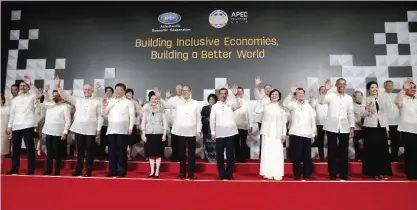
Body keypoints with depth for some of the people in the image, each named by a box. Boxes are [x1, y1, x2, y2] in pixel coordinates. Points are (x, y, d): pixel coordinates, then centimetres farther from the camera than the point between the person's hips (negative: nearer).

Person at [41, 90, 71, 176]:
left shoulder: (65, 106, -2)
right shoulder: (49, 105, 15)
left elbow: (68, 120, -7)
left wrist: (65, 132, -14)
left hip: (58, 133, -5)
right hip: (49, 132, 5)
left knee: (57, 153, 1)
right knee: (49, 152, 10)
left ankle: (57, 171, 8)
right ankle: (48, 170, 18)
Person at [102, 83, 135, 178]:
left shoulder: (128, 102, 7)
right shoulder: (110, 101, 18)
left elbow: (132, 116, 0)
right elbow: (104, 114, 15)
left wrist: (130, 127, -11)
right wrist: (104, 106, -3)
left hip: (123, 129, -4)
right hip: (111, 129, 4)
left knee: (122, 150, -3)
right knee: (112, 150, 3)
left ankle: (122, 171, 3)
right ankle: (113, 170, 10)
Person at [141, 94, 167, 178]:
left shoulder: (161, 110, 3)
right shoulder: (146, 110, 7)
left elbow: (165, 123, 2)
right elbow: (143, 123, 6)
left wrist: (164, 134, -5)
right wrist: (143, 134, 0)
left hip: (159, 134, -1)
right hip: (149, 134, 2)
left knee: (158, 153, 1)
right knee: (151, 153, 4)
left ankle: (157, 171, 8)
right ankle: (152, 171, 13)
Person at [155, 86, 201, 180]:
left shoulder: (195, 103, 6)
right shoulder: (178, 102, 6)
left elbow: (198, 118, 6)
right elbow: (167, 105, -5)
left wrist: (198, 131, 2)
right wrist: (159, 98, -22)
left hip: (192, 132, 0)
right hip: (180, 132, 0)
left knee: (191, 153, 7)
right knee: (181, 153, 9)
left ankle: (191, 173, 18)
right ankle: (182, 172, 21)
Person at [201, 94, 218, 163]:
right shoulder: (205, 108, 11)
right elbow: (202, 118, 7)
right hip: (207, 129, 1)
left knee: (215, 143, -7)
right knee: (208, 143, -1)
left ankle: (215, 158, -1)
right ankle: (208, 158, 6)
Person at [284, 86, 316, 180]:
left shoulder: (309, 106, 15)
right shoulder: (293, 105, 5)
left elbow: (313, 120, 14)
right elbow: (285, 104, -19)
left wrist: (313, 134, 10)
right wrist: (291, 92, -28)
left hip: (307, 134, 3)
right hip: (296, 133, -3)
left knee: (307, 155, 6)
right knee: (296, 155, 0)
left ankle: (307, 174, 15)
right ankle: (297, 174, 9)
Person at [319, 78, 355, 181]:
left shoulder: (349, 98, 11)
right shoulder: (331, 95, 2)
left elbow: (350, 114, 12)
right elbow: (322, 102, -17)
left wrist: (352, 127, 5)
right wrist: (325, 90, -27)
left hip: (344, 128, 3)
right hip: (332, 127, -2)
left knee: (344, 152, 6)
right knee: (332, 151, 2)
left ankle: (343, 174, 16)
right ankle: (333, 174, 11)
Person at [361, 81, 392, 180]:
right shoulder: (366, 100, 0)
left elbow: (384, 114, 16)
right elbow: (363, 114, -7)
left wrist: (387, 128, 13)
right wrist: (368, 110, -28)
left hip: (381, 127, 5)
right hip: (370, 127, -5)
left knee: (382, 150, 5)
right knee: (372, 150, -1)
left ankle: (381, 172, 14)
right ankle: (373, 172, 7)